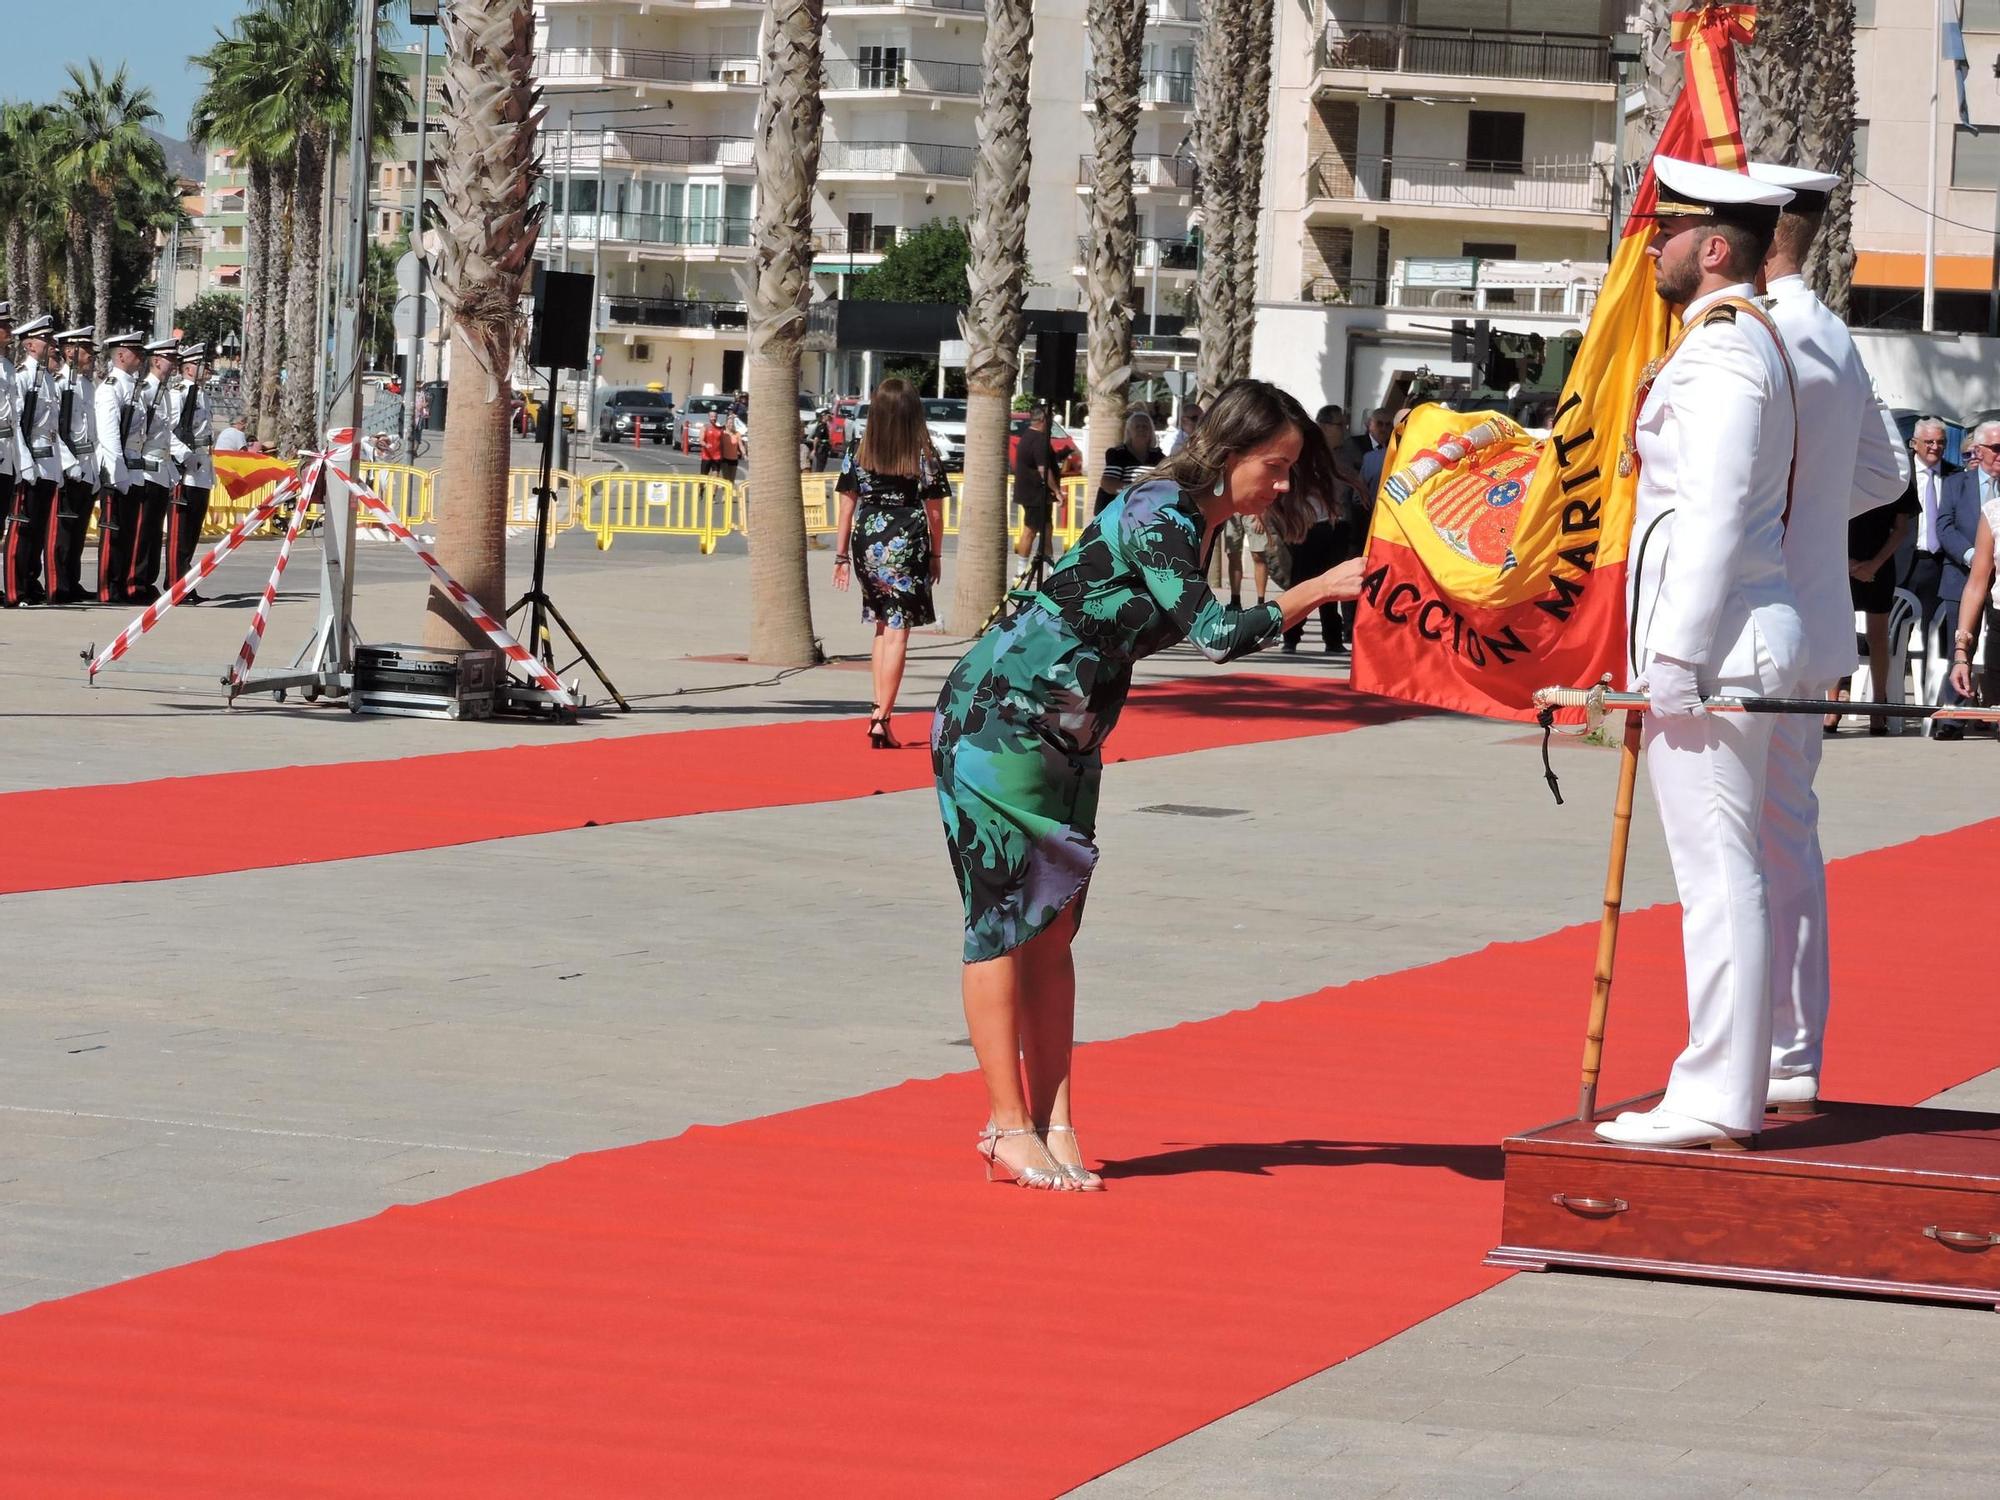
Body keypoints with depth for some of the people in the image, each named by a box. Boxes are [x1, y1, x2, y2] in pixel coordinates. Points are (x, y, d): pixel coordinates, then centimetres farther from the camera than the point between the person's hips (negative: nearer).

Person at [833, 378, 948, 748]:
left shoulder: (859, 454, 0)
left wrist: (841, 556, 10)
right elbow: (935, 513, -2)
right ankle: (882, 717, -7)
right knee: (897, 632, -1)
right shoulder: (924, 456, -5)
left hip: (867, 541, 3)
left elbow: (846, 508, 3)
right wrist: (936, 555, 11)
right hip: (908, 545, -3)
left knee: (882, 626, 19)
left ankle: (879, 708, 14)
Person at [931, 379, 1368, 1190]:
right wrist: (1321, 589, -26)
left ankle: (1053, 1125, 4)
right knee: (1005, 917, -5)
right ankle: (1010, 1127, -3)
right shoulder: (1156, 515, -21)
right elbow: (1215, 636, -28)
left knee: (1052, 929, 5)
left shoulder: (1195, 523, 7)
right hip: (999, 715, -9)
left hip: (1064, 734, 9)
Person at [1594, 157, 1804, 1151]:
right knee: (1729, 868, 13)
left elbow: (1712, 515, -20)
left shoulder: (1720, 348, -14)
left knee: (1717, 867, -9)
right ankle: (1731, 1087, 18)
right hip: (1750, 637, 11)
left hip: (1713, 639, -11)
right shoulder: (1752, 338, 18)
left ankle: (1715, 1102, -9)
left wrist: (1674, 660, -21)